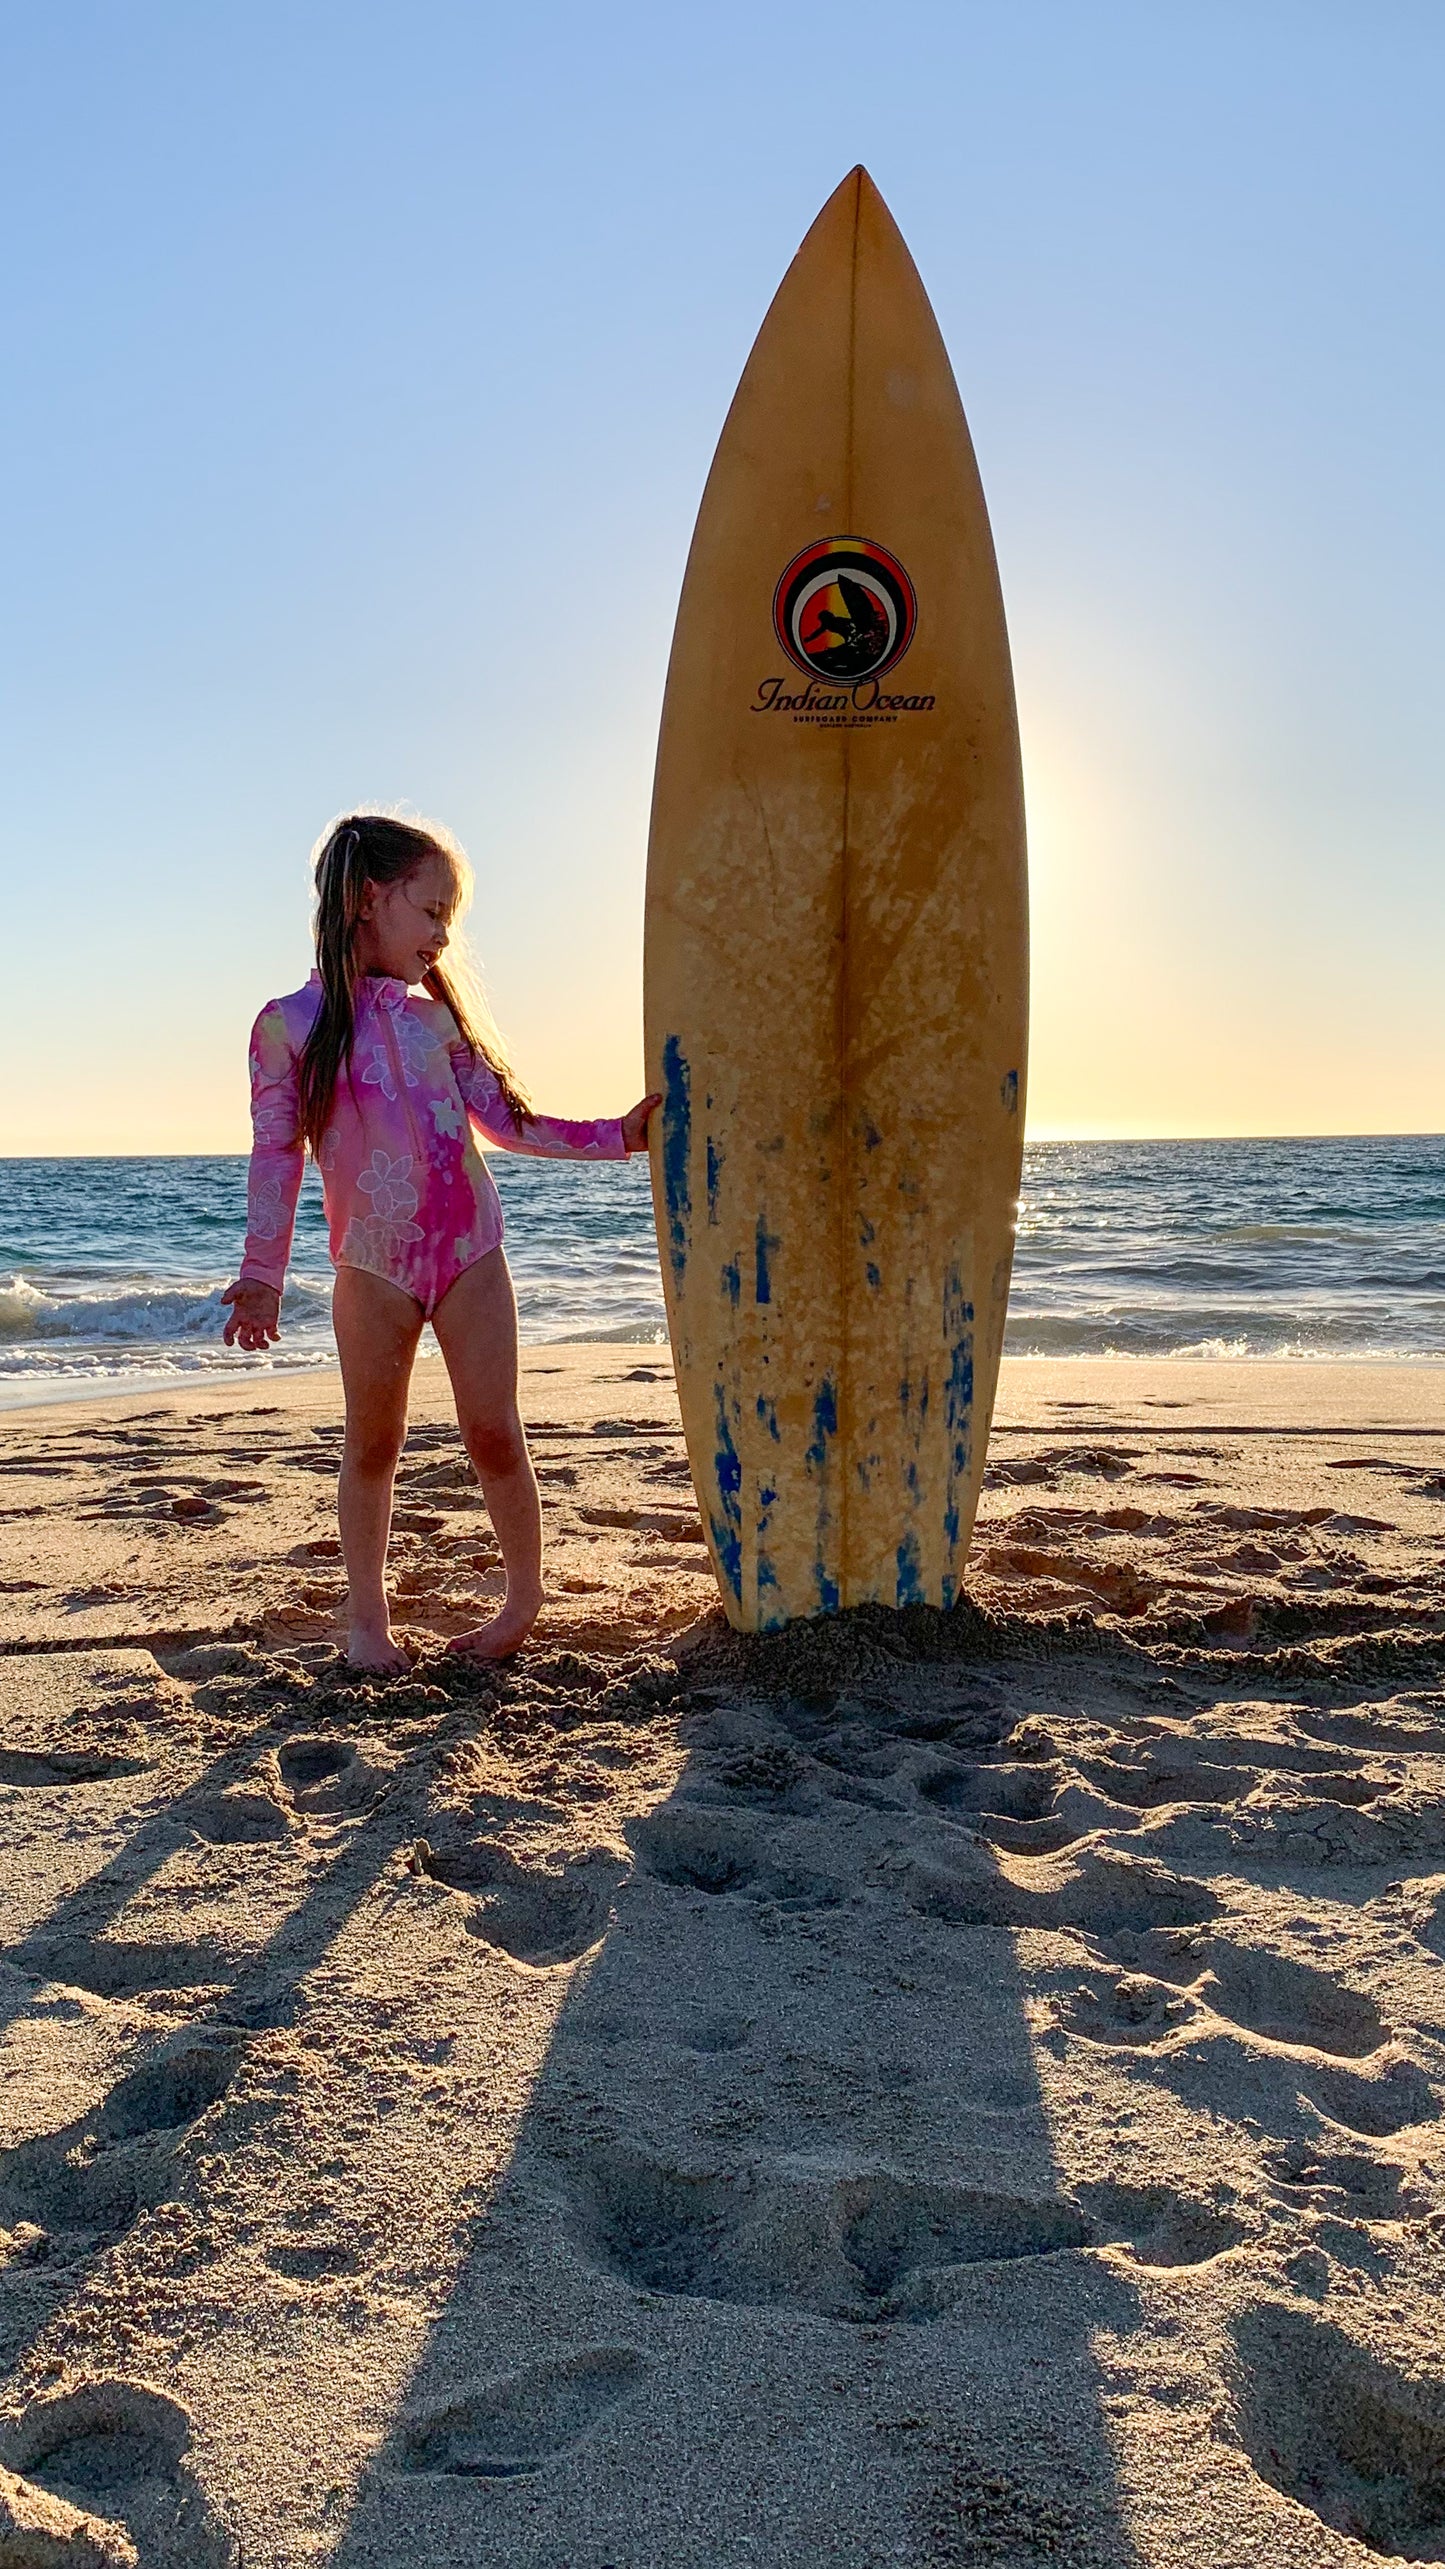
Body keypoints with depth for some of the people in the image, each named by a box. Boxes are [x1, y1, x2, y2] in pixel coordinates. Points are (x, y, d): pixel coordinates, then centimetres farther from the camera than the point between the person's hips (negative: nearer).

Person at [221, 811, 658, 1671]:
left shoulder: (435, 1014, 8)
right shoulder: (290, 1024, -3)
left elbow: (505, 1121, 12)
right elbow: (277, 1152, 0)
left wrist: (617, 1134, 9)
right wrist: (262, 1276, -2)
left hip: (471, 1253, 2)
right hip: (373, 1265, -2)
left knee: (495, 1434, 2)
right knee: (373, 1444, 7)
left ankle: (524, 1598, 19)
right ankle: (368, 1620, 21)